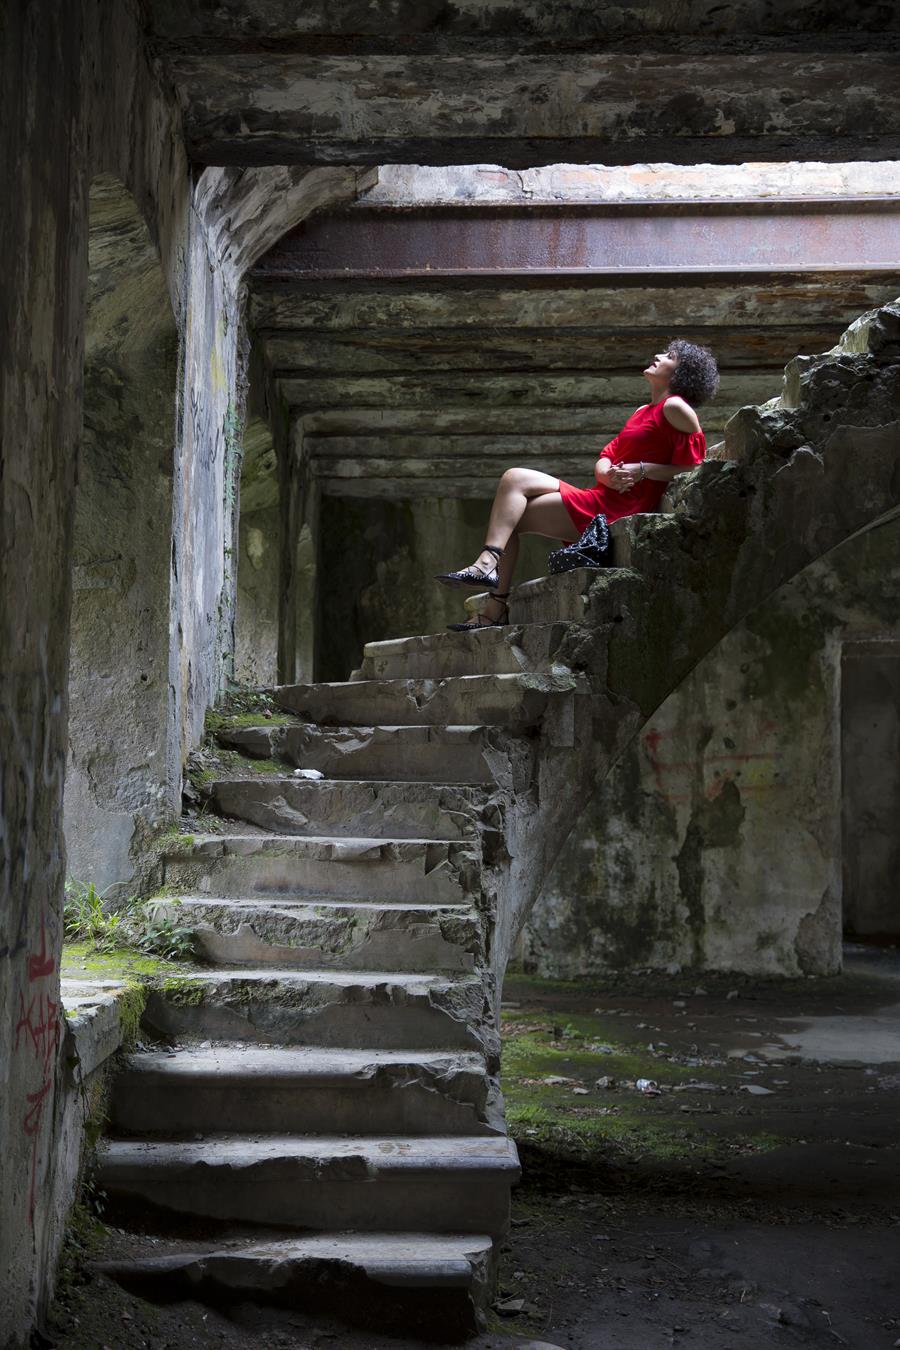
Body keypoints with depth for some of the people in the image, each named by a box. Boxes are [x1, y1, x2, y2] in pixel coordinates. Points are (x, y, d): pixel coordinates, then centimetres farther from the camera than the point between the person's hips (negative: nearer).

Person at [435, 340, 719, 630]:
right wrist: (608, 474, -8)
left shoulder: (675, 408, -5)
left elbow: (693, 471, -12)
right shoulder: (644, 411, 24)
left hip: (615, 508, -10)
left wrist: (642, 470, -17)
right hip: (602, 497, 10)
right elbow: (605, 458, 16)